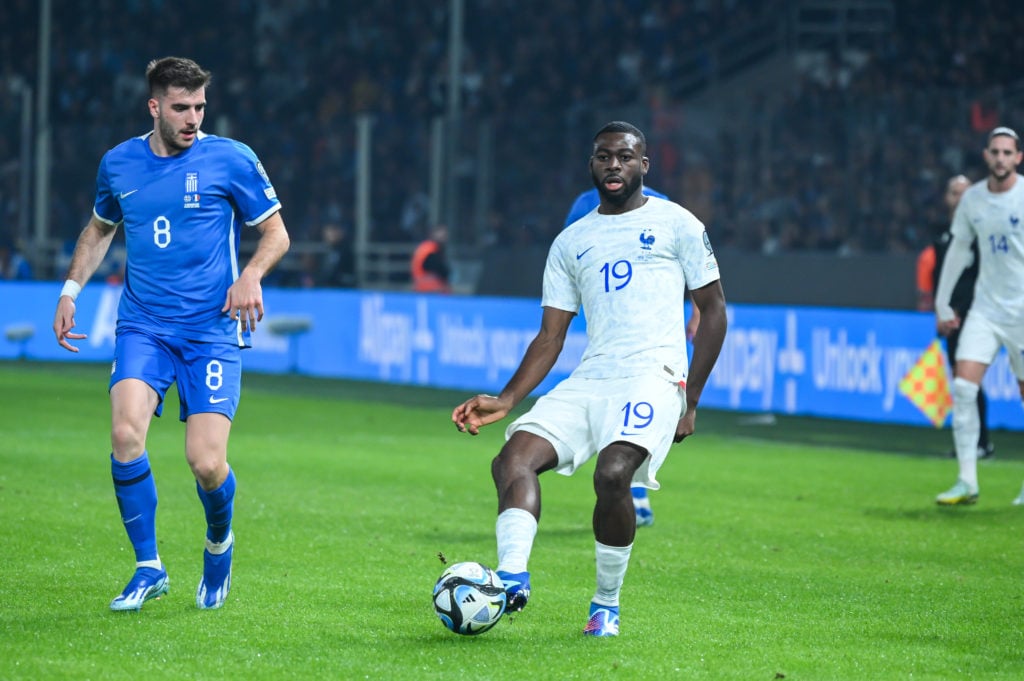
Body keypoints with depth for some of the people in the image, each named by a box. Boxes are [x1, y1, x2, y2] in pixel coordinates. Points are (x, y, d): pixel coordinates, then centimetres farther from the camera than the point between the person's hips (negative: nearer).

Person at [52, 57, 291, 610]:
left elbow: (275, 232, 5)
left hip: (212, 331, -2)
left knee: (206, 463, -12)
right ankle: (148, 567, -5)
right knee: (126, 432, -22)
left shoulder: (230, 159, -2)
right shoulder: (118, 163, 7)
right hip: (143, 327, 2)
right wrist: (70, 290, 15)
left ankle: (219, 542, 24)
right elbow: (100, 229, 26)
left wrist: (251, 275, -14)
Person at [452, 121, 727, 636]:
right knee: (513, 459, -19)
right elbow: (551, 336, 16)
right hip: (588, 380, 5)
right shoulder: (571, 242, 19)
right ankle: (511, 579, -34)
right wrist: (506, 400, 2)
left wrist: (690, 401, 0)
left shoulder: (676, 224, 7)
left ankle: (607, 604, -11)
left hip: (653, 376, -5)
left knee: (612, 473, -30)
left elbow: (713, 310, 7)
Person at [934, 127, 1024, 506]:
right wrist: (942, 303, 14)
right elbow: (959, 249, 16)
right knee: (963, 387, -10)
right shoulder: (972, 199, 5)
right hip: (985, 308, 4)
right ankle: (967, 482, -7)